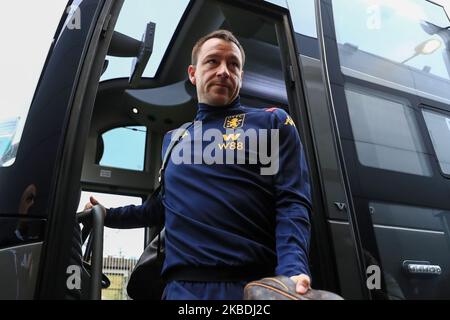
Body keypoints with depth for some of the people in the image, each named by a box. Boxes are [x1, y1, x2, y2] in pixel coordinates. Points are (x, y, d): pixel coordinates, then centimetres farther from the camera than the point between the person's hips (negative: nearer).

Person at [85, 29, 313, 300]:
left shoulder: (273, 122, 3)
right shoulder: (173, 139, 17)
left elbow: (293, 203, -8)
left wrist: (292, 272, -22)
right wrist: (107, 215, 22)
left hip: (253, 285, -4)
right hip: (182, 287, 5)